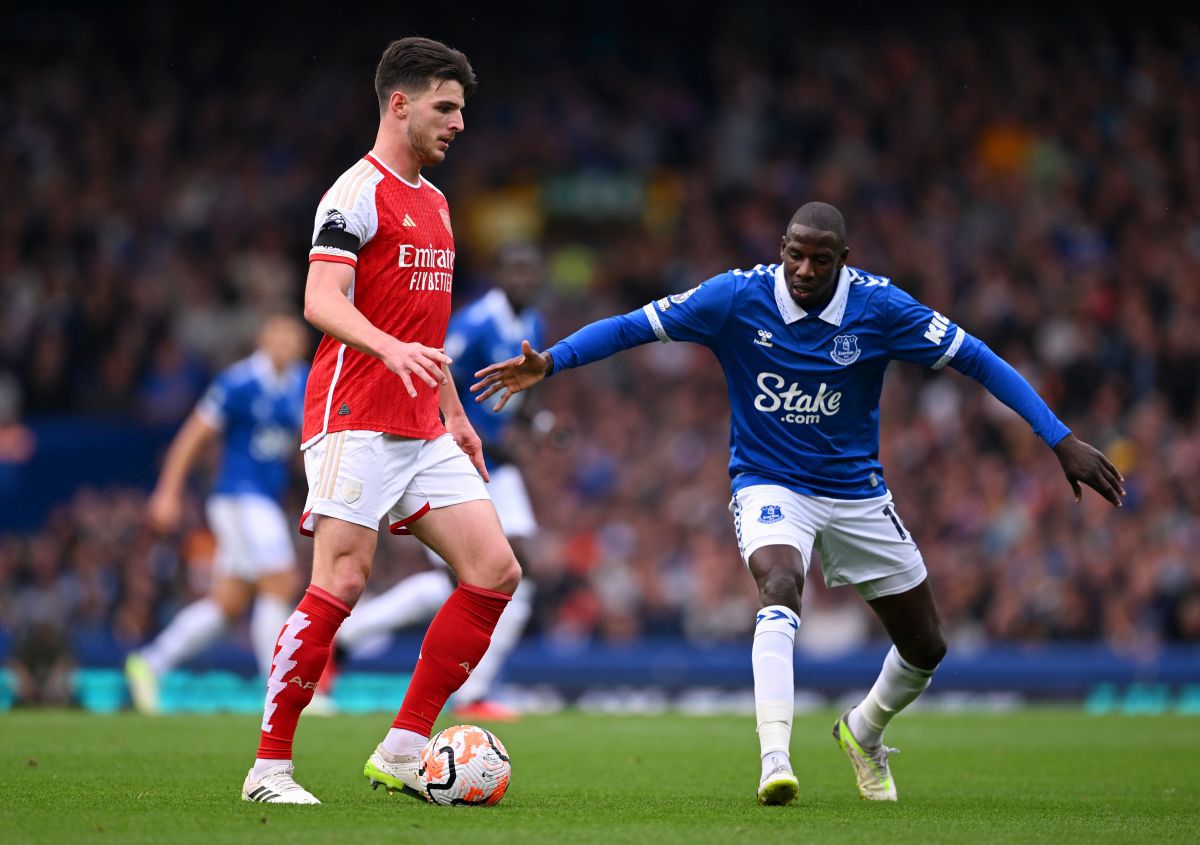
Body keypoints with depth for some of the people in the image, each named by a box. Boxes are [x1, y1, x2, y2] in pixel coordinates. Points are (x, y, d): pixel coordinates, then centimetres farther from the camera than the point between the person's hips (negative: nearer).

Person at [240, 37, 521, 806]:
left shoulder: (434, 202, 21)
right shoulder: (358, 193, -7)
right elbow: (321, 299, -20)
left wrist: (455, 414, 26)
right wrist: (389, 348, -36)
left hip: (422, 433, 9)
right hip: (355, 420, -9)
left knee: (496, 573, -1)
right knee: (342, 583, -14)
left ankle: (403, 752, 3)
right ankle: (269, 767, -4)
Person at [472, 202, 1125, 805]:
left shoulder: (879, 306, -15)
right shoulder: (737, 298, -16)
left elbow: (976, 360, -11)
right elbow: (631, 327, -11)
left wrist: (1060, 440, -16)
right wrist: (549, 362, -23)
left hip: (857, 492, 3)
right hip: (769, 485, -3)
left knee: (925, 647, 8)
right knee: (780, 588, -35)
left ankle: (864, 732, 40)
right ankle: (774, 762, -41)